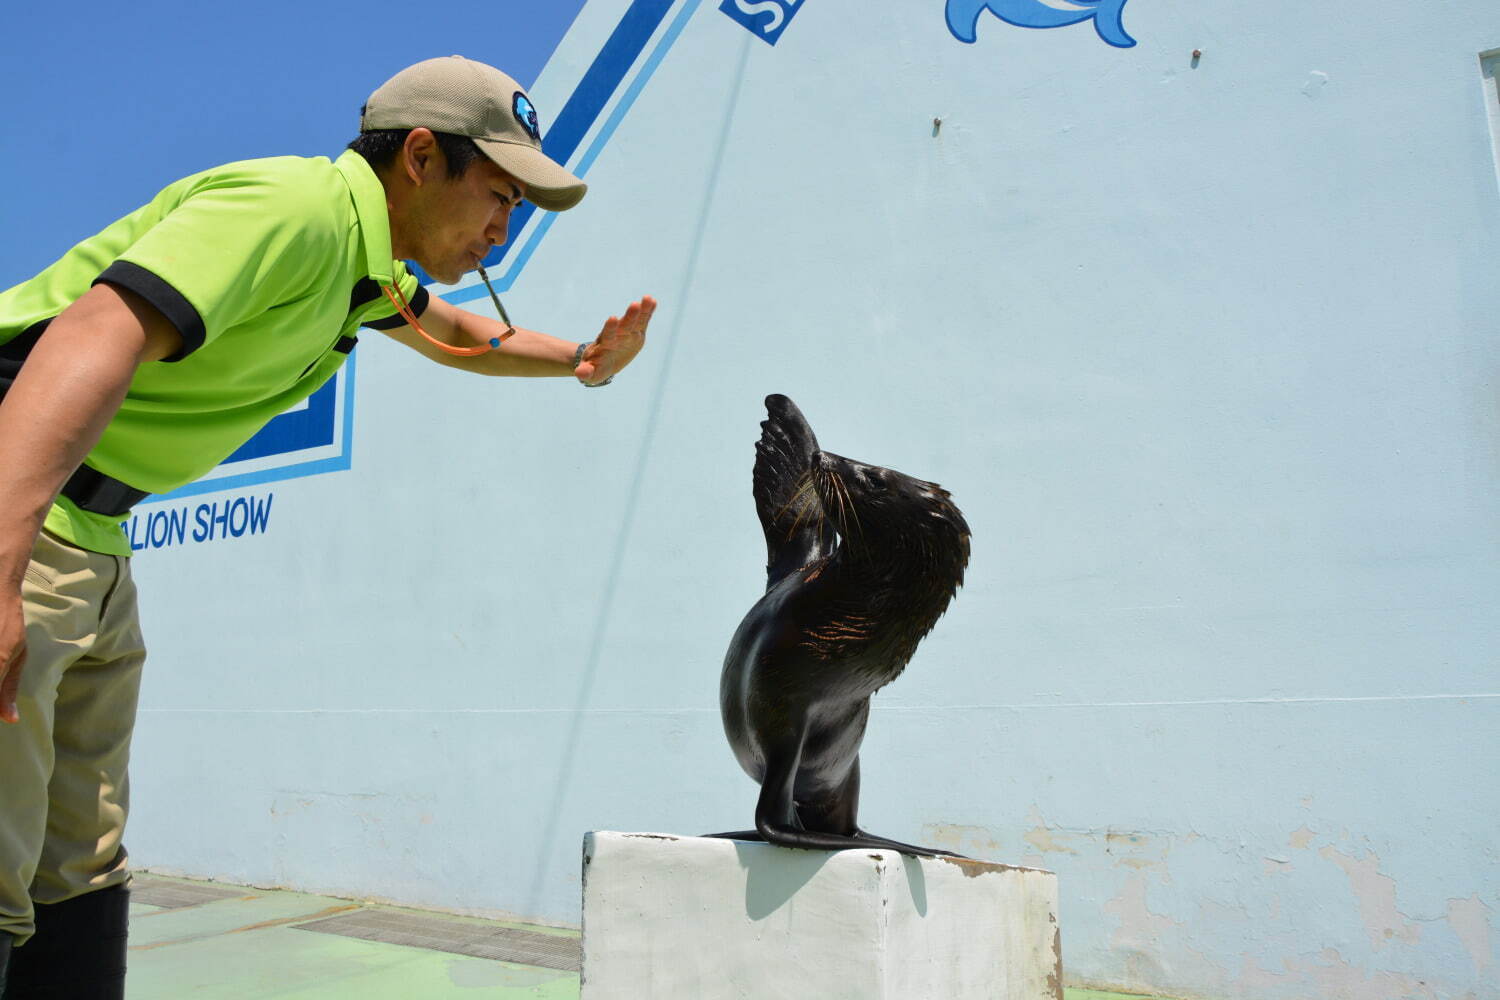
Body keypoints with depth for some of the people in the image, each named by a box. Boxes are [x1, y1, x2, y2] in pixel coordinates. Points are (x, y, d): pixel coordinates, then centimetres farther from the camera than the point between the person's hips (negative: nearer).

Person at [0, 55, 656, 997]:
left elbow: (448, 331, 34)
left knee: (80, 872, 12)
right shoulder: (291, 207, -18)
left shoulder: (364, 253, 13)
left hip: (91, 532, 10)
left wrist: (583, 359, 23)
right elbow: (93, 343, -32)